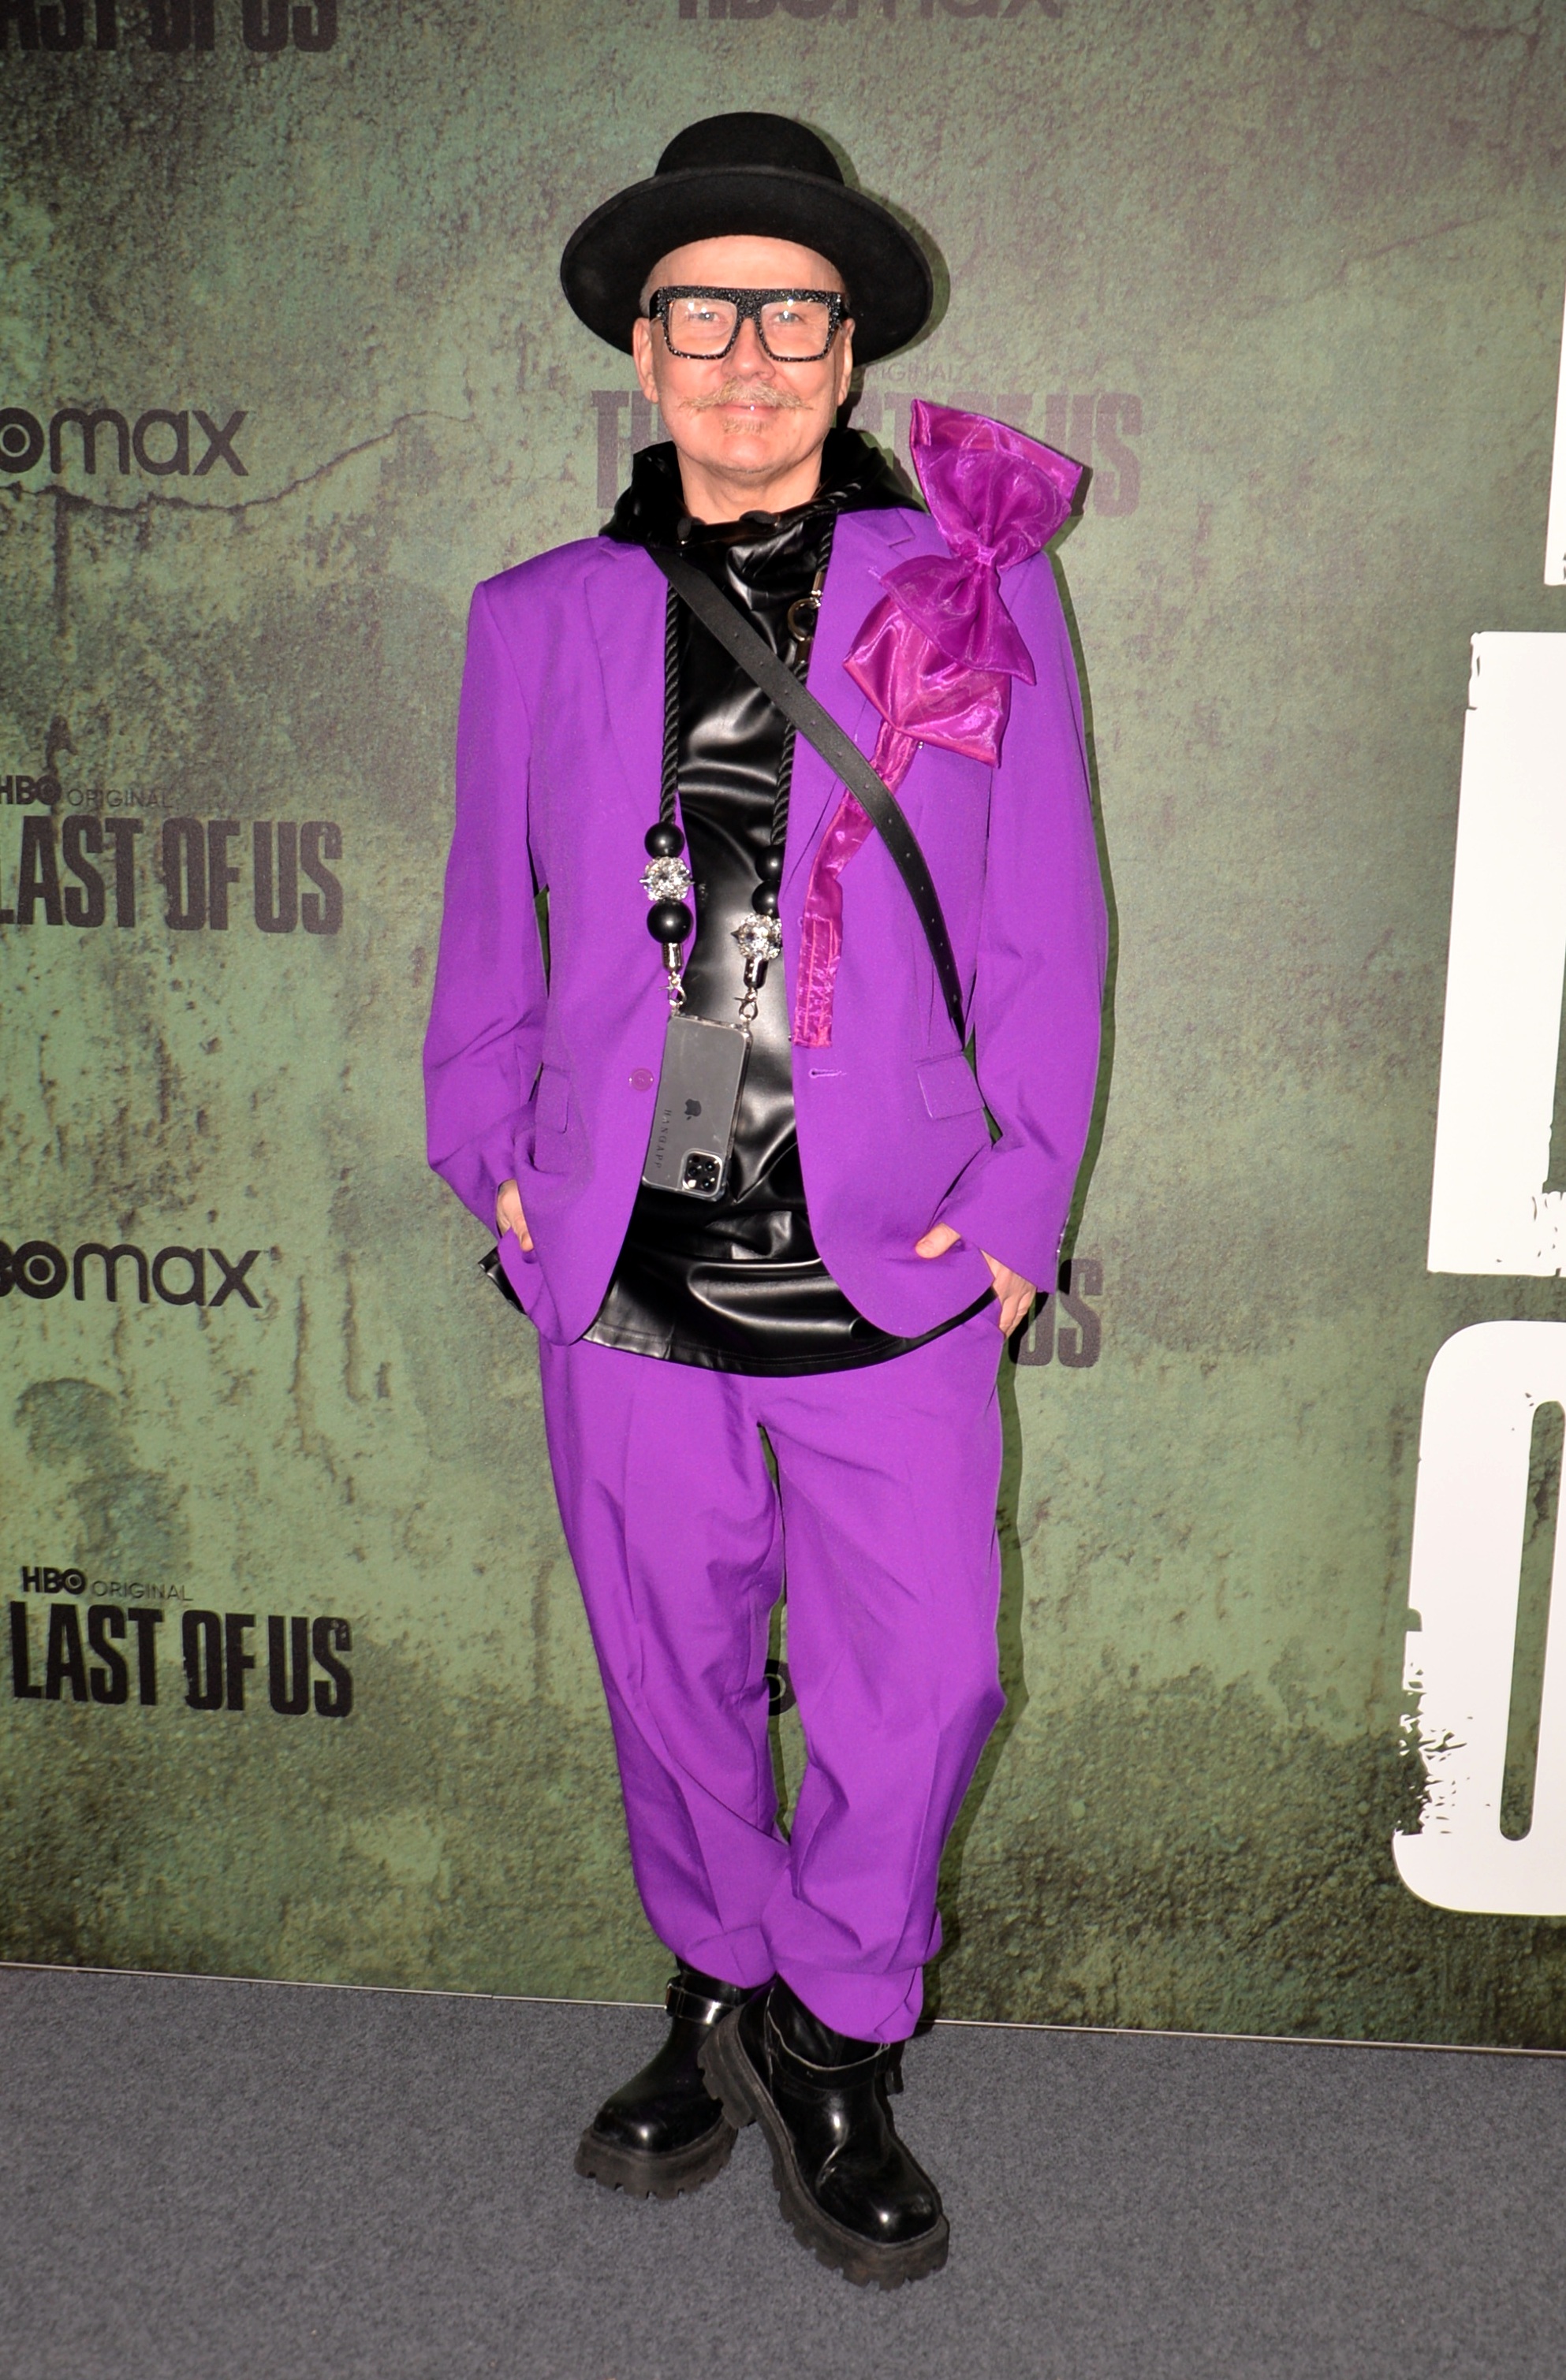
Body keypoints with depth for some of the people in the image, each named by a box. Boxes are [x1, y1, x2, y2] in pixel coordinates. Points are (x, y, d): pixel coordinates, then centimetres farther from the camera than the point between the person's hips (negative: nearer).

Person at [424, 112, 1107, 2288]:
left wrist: (1019, 1199, -3)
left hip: (894, 1271, -1)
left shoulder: (974, 586, 3)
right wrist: (494, 1165, 6)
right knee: (675, 1666, 15)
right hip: (627, 1276, 2)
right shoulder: (545, 619, 8)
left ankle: (832, 2043, 30)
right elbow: (493, 929, 13)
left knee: (921, 1679, 3)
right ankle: (730, 1992, 40)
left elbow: (1044, 928, 3)